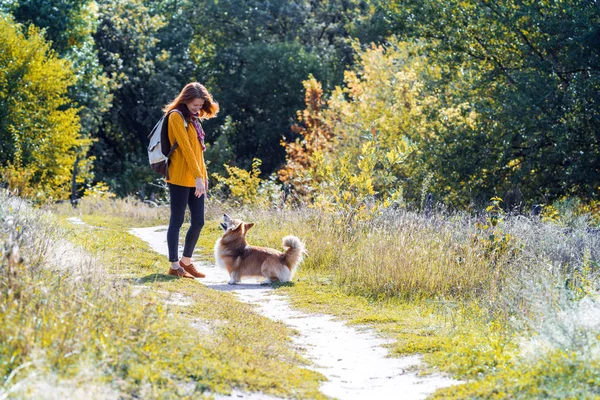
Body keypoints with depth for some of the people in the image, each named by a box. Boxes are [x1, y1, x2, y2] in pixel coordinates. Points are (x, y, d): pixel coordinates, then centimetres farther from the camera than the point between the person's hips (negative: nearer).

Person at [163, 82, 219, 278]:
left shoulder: (193, 119, 17)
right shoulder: (176, 116, -9)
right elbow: (186, 148, -16)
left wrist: (203, 176, 13)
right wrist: (198, 177, -20)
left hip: (196, 179, 8)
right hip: (180, 179, -8)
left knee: (198, 222, 7)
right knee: (177, 221, -1)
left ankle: (186, 262, 20)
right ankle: (174, 266, 4)